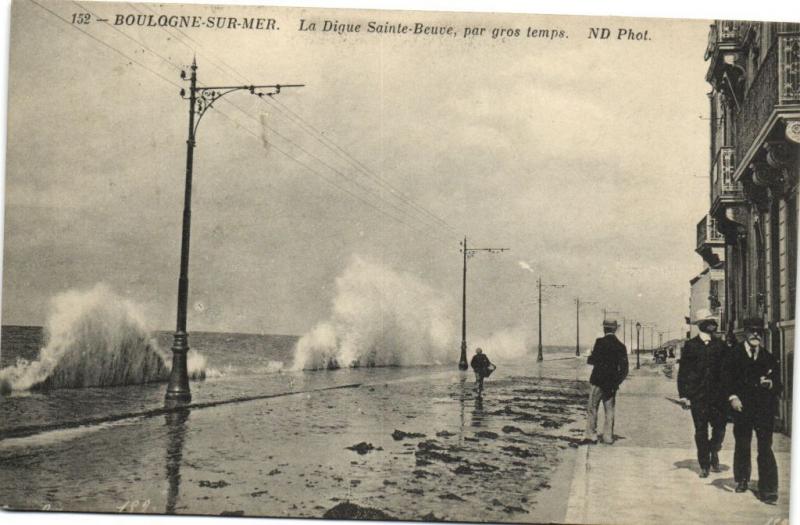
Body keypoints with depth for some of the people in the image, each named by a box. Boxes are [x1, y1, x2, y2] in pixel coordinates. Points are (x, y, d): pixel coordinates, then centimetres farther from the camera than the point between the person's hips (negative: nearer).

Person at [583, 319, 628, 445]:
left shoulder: (600, 342, -10)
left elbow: (593, 360, -13)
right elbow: (624, 369, 4)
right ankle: (608, 437, 9)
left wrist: (589, 358, 9)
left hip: (598, 381, -4)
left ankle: (591, 436, 1)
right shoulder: (621, 346, 3)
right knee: (609, 410, 9)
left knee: (592, 409, 3)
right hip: (612, 384, 4)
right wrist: (617, 381, 13)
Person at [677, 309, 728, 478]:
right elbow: (683, 371, 2)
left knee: (720, 427, -3)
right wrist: (683, 394, -5)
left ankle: (714, 451, 27)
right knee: (701, 430, 2)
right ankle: (704, 465, 12)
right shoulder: (690, 345, 3)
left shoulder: (720, 345, 7)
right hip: (697, 395, -1)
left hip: (718, 394, 1)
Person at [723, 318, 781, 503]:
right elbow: (726, 377, -1)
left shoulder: (769, 358, 5)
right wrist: (733, 397, -12)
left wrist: (770, 384, -12)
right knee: (742, 446, 13)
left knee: (765, 448, -6)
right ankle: (742, 480, 33)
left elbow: (777, 383, 9)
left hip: (764, 409, 0)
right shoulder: (734, 354, 2)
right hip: (742, 407, 0)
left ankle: (768, 490, -2)